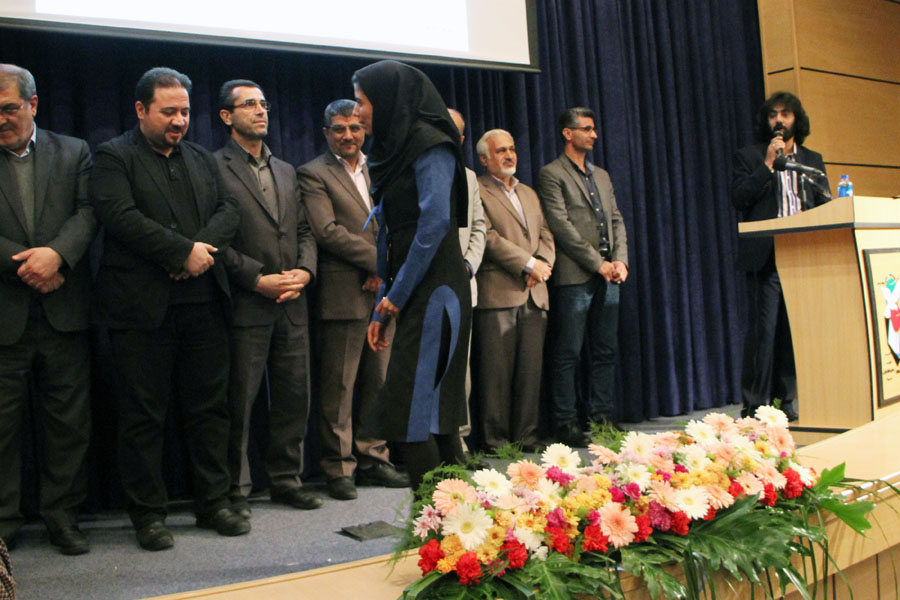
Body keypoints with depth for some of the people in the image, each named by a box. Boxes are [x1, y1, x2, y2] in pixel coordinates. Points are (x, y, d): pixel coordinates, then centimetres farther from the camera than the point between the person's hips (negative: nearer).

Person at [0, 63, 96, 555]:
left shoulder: (73, 152, 10)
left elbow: (89, 212, -2)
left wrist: (56, 254, -18)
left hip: (64, 311, 1)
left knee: (68, 422, 6)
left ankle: (62, 515, 19)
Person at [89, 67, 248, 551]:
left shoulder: (202, 158, 19)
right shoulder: (113, 157, 0)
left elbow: (229, 211, 9)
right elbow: (121, 217, -14)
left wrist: (201, 247, -10)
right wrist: (184, 252, -15)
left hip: (203, 304, 5)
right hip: (142, 308, -5)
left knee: (209, 406, 9)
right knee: (143, 414, 3)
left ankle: (213, 502, 20)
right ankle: (148, 514, 14)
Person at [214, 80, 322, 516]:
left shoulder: (286, 171, 19)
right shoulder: (214, 168, -3)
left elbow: (304, 230, 17)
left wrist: (304, 271, -2)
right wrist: (258, 279, -15)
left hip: (292, 304, 6)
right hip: (246, 305, -6)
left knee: (294, 397, 10)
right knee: (239, 402, 0)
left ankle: (286, 480, 23)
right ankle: (236, 490, 12)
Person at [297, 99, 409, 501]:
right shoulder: (313, 174, -1)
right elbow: (327, 230, -12)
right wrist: (379, 260, -12)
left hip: (382, 292, 6)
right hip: (343, 297, -6)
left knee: (378, 382, 11)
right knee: (339, 387, -1)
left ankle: (373, 460, 22)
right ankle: (339, 468, 9)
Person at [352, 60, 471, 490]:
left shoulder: (429, 144, -8)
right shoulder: (394, 150, 19)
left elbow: (435, 222, -17)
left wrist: (396, 294, -14)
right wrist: (382, 308, 16)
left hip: (432, 291, -9)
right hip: (410, 294, 9)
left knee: (411, 410, -11)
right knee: (436, 409, 11)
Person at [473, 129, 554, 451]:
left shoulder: (529, 193, 24)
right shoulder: (476, 191, -1)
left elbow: (546, 235, 19)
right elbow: (488, 237, -10)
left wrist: (543, 265, -2)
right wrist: (528, 263, -11)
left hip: (534, 294, 6)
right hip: (497, 293, -6)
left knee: (531, 370, 5)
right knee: (496, 371, -4)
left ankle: (526, 436, 13)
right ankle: (495, 440, 3)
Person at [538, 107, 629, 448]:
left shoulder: (601, 175, 21)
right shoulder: (552, 174, -2)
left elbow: (616, 220, 18)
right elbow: (561, 225, -10)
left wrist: (620, 260, 1)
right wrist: (598, 263, -12)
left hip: (608, 277, 7)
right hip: (575, 277, -7)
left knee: (606, 352, 9)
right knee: (568, 354, -3)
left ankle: (603, 417, 16)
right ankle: (566, 424, 2)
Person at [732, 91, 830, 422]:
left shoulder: (813, 160, 19)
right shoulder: (749, 157, 8)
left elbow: (826, 206, 17)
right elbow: (738, 198, -6)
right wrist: (768, 164, -9)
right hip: (766, 258, -4)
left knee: (795, 331, 4)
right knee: (763, 329, -7)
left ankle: (787, 401, 12)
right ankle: (754, 405, -2)